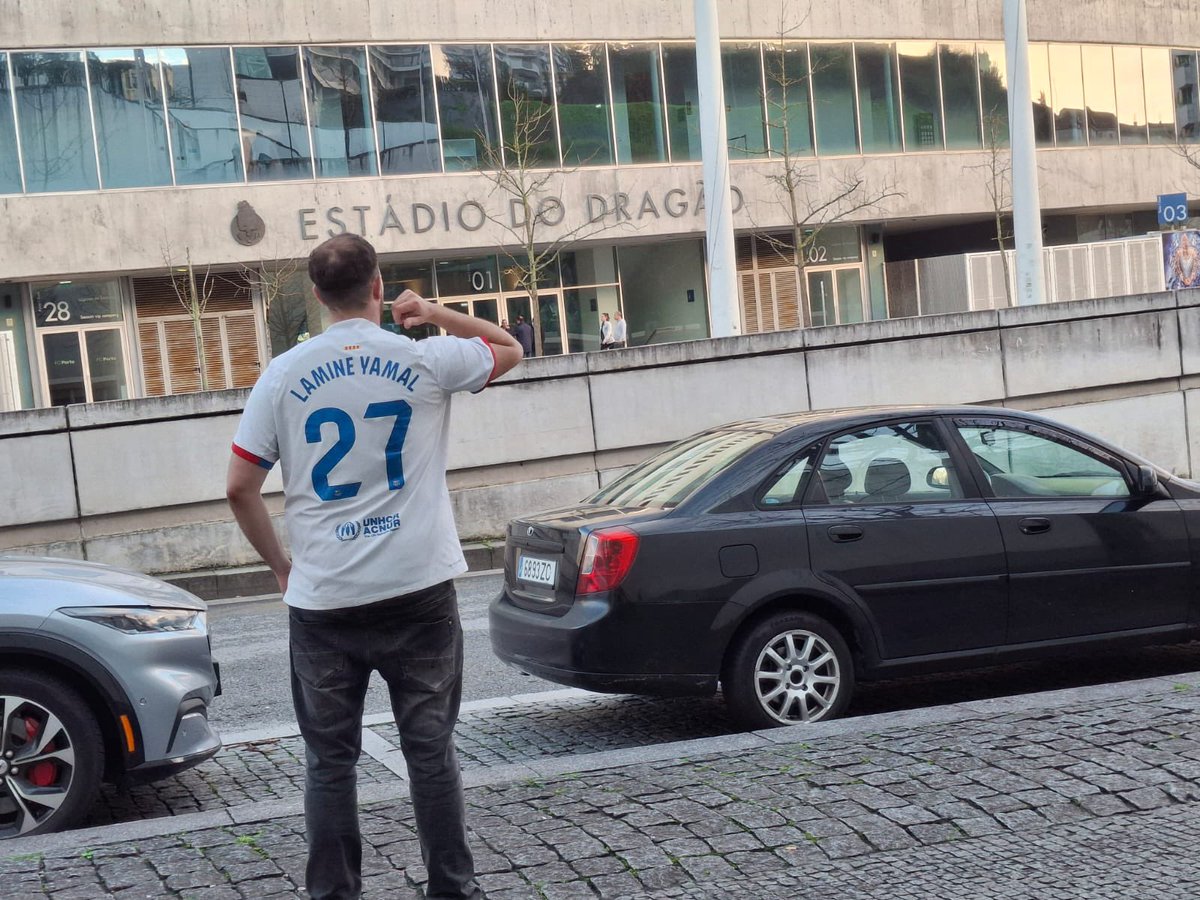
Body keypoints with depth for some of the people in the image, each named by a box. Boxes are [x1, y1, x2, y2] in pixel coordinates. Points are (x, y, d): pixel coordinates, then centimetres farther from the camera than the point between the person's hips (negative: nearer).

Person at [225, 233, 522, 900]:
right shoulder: (427, 360, -2)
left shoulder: (284, 375, 0)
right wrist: (436, 314, 25)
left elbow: (240, 489, -1)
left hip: (322, 600, 1)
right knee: (431, 748, 8)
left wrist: (281, 565, 12)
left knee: (330, 758, 10)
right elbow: (510, 351, 17)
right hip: (419, 589, 0)